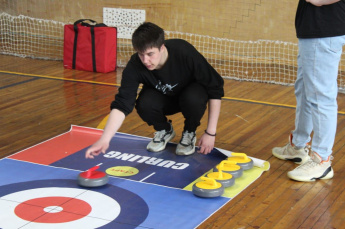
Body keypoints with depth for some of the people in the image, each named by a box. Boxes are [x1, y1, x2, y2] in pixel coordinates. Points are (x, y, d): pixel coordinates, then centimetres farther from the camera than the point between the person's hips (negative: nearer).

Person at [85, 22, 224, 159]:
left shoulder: (185, 53, -34)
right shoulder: (134, 66, -29)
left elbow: (215, 90, -25)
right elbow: (121, 105, -30)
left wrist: (210, 133, -24)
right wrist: (104, 140, -45)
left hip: (190, 92, -2)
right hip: (162, 97, 2)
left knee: (193, 99, -37)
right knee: (144, 104, -31)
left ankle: (190, 133, -3)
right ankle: (164, 131, 4)